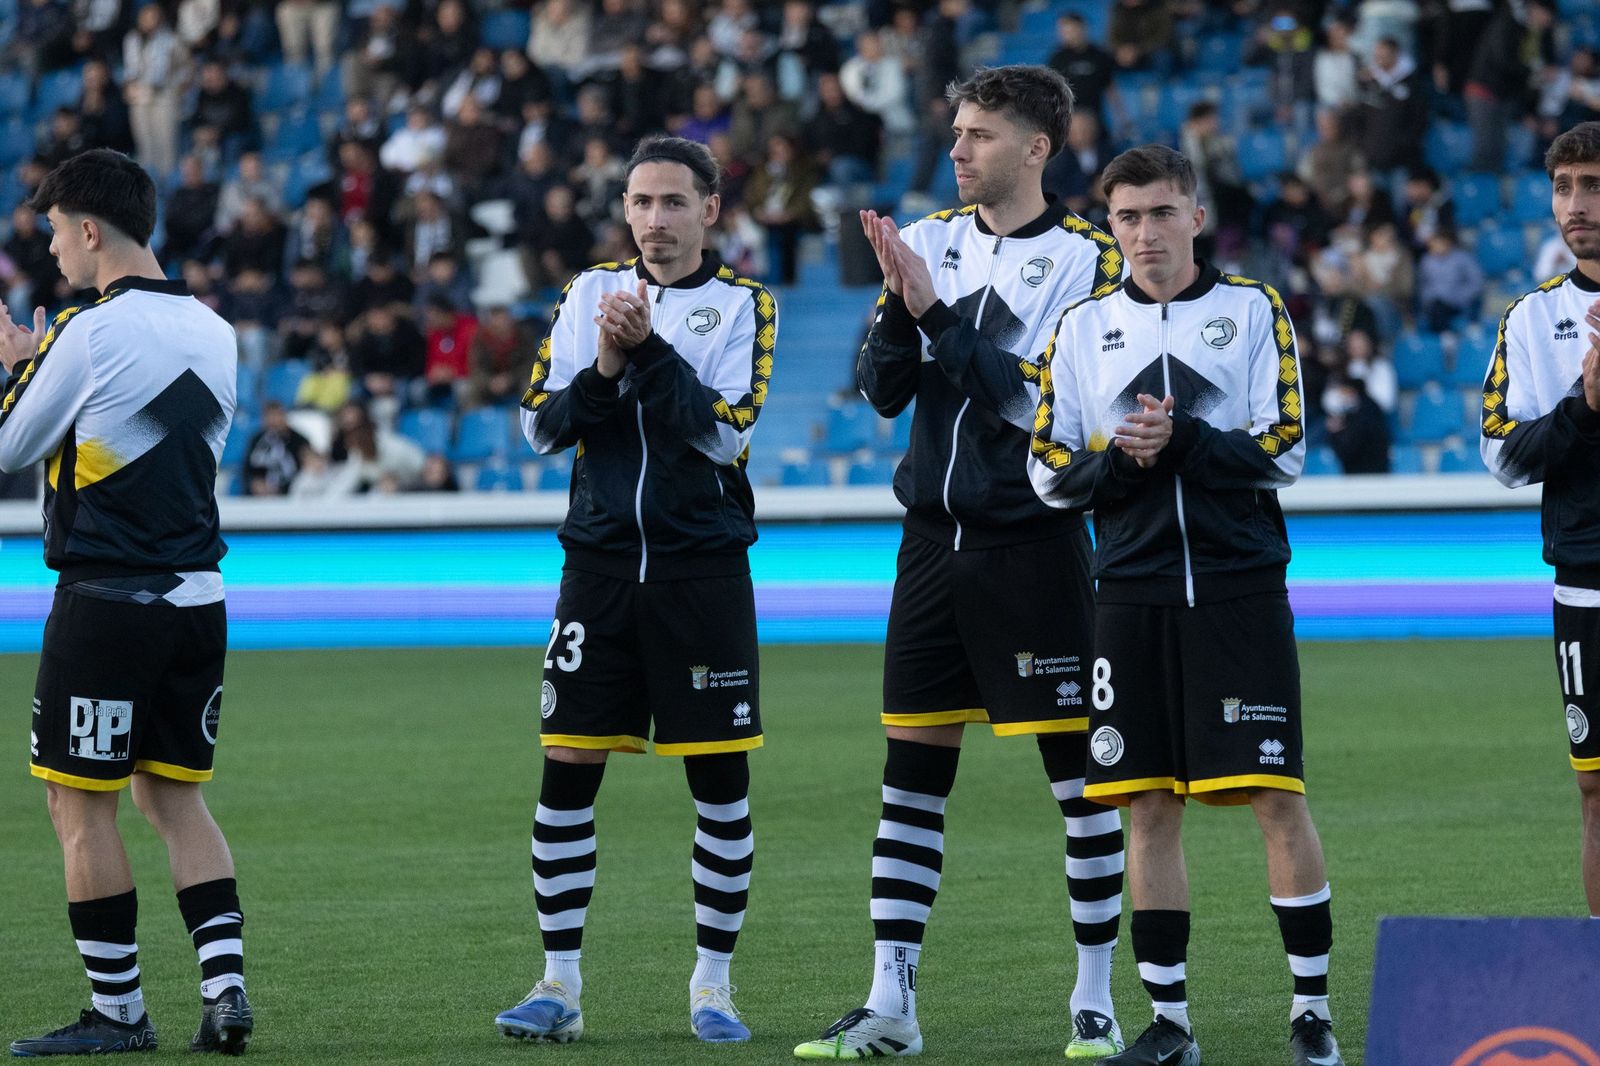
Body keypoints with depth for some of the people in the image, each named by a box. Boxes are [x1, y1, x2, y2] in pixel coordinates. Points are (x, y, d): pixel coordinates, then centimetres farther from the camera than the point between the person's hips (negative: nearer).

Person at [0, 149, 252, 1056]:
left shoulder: (89, 334, -13)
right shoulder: (213, 333, 8)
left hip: (108, 598, -7)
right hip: (198, 597, 7)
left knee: (81, 804, 2)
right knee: (174, 795, 14)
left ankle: (119, 1010, 4)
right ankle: (226, 987, 3)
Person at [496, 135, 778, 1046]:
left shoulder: (743, 304, 1)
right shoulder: (591, 292, 9)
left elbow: (726, 432, -11)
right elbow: (540, 425, 3)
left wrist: (649, 350, -19)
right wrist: (602, 372, -14)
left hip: (703, 569, -2)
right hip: (600, 562, 2)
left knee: (722, 782, 0)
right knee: (567, 770, -1)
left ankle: (713, 985, 11)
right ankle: (560, 986, 5)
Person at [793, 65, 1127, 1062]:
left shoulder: (1086, 258, -6)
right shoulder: (932, 239, 8)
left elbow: (1039, 401, -15)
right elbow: (883, 389, 5)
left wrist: (937, 313, -17)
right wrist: (900, 308, -13)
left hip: (1033, 544, -5)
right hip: (936, 539, 5)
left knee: (1080, 771, -1)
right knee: (911, 772, 5)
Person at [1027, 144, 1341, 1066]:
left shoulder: (1255, 311, 4)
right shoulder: (1083, 328, 11)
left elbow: (1284, 452, -3)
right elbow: (1051, 472, 8)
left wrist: (1183, 443, -16)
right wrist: (1121, 458, -11)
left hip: (1241, 590, -2)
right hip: (1134, 597, 2)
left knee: (1279, 799, -6)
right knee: (1150, 807, 3)